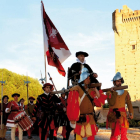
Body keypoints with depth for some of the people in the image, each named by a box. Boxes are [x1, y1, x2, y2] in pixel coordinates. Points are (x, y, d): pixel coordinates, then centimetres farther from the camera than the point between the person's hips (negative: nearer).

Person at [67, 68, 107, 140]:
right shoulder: (75, 90, -8)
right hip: (80, 119, -5)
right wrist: (72, 119, -13)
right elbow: (72, 106, -11)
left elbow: (99, 103, 6)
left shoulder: (91, 90, 9)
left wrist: (96, 91, -1)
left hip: (90, 119, 5)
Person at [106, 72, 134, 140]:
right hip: (114, 116, -3)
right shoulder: (109, 92, 0)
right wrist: (114, 93, -18)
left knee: (123, 134, 3)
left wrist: (131, 113, -7)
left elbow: (129, 103, 5)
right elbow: (111, 103, -14)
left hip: (122, 115, 3)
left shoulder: (125, 92, 10)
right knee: (115, 134, -9)